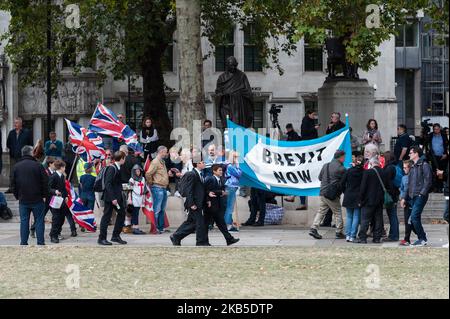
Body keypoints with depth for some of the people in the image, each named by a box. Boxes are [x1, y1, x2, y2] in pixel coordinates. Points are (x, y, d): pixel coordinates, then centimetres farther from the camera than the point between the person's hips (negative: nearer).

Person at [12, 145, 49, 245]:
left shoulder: (16, 167, 3)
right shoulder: (38, 166, -8)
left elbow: (13, 184, 6)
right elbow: (45, 182, -7)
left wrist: (17, 196, 13)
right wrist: (44, 195, 3)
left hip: (23, 200, 3)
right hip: (37, 200, -3)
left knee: (24, 221, 7)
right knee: (39, 221, 4)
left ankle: (23, 243, 5)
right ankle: (40, 242, 2)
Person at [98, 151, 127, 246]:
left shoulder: (118, 168, 10)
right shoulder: (112, 168, -17)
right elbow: (108, 184, -21)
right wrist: (113, 198, -24)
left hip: (117, 196, 9)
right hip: (110, 197, -9)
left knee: (122, 213, 10)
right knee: (107, 216, -2)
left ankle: (116, 236, 18)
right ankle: (102, 238, 4)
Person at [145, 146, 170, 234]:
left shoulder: (162, 162, 18)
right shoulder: (155, 162, -13)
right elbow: (148, 174, -21)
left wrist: (168, 174, 9)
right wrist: (151, 183, -11)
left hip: (164, 188, 10)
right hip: (158, 188, -10)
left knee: (162, 210, 13)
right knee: (157, 209, -7)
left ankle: (161, 228, 19)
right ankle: (154, 228, -4)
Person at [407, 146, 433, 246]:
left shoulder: (424, 165, -6)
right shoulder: (413, 167, 19)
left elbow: (428, 181, -13)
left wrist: (422, 193, -18)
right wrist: (409, 193, 15)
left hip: (420, 196, -9)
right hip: (413, 196, 9)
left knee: (414, 217, -16)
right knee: (415, 219, 5)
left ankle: (422, 239, -10)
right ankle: (421, 239, 11)